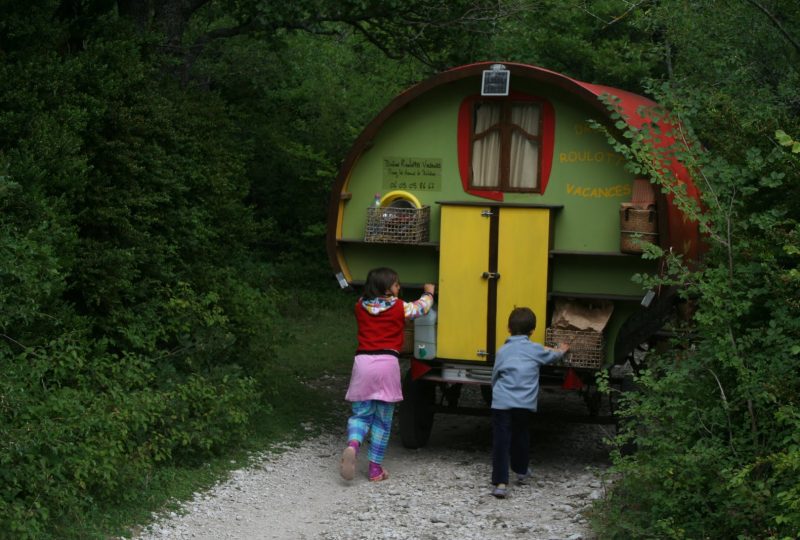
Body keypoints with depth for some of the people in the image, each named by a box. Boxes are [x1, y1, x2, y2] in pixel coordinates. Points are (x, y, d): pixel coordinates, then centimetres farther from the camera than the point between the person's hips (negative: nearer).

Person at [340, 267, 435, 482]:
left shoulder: (361, 306, 8)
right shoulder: (399, 307, 1)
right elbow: (421, 307, 18)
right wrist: (429, 293, 38)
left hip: (363, 361, 3)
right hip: (387, 362, -2)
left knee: (361, 414, 10)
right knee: (383, 420, 7)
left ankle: (352, 445, -22)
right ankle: (375, 468, 9)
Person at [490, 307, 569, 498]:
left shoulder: (502, 351, 11)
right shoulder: (535, 349, 9)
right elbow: (553, 355, 29)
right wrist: (561, 351, 51)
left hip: (501, 402, -1)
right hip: (524, 402, 1)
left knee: (501, 441, -2)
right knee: (520, 435, 23)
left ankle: (500, 483, -11)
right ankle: (521, 471, 41)